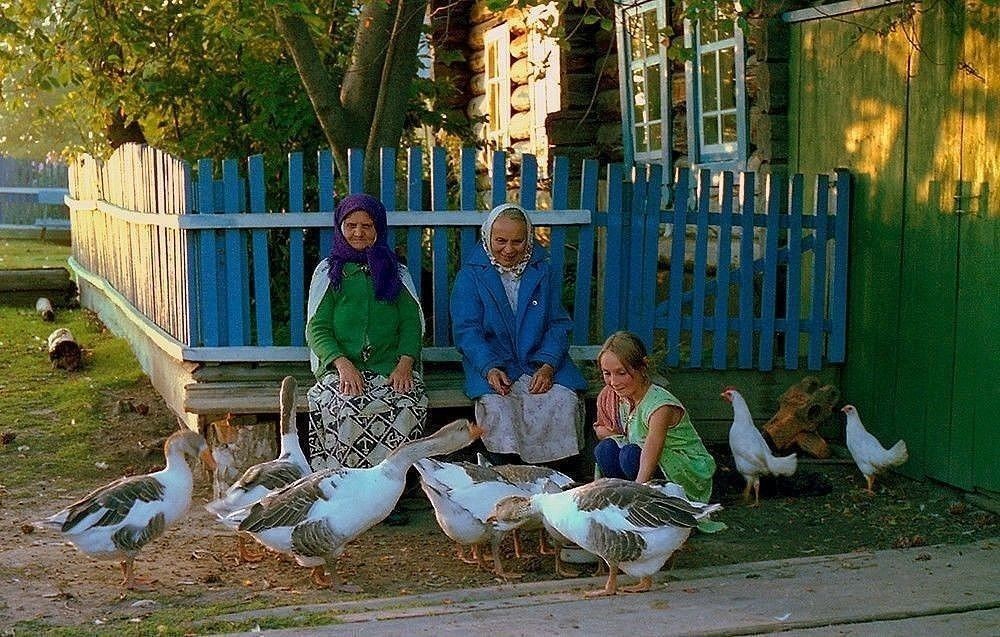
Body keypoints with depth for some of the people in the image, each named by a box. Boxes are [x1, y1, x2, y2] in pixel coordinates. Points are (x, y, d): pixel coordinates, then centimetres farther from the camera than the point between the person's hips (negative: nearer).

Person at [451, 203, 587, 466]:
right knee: (496, 405, -33)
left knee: (565, 401, -26)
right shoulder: (470, 275, 2)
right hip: (490, 363, -2)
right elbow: (466, 330, -5)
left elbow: (559, 325, 6)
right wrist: (490, 369, -22)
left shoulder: (544, 273, 9)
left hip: (540, 362, 2)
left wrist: (548, 365, -13)